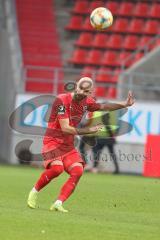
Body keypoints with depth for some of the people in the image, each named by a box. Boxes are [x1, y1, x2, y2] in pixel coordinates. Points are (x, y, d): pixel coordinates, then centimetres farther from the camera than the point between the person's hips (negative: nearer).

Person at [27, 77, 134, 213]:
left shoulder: (87, 102, 2)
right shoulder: (62, 100, -18)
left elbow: (103, 107, 19)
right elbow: (65, 128, -22)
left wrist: (124, 104, 7)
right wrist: (89, 130, -21)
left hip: (68, 145, 7)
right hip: (53, 141, -7)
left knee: (78, 171, -15)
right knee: (57, 168, -29)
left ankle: (58, 203, -15)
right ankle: (35, 191, -6)